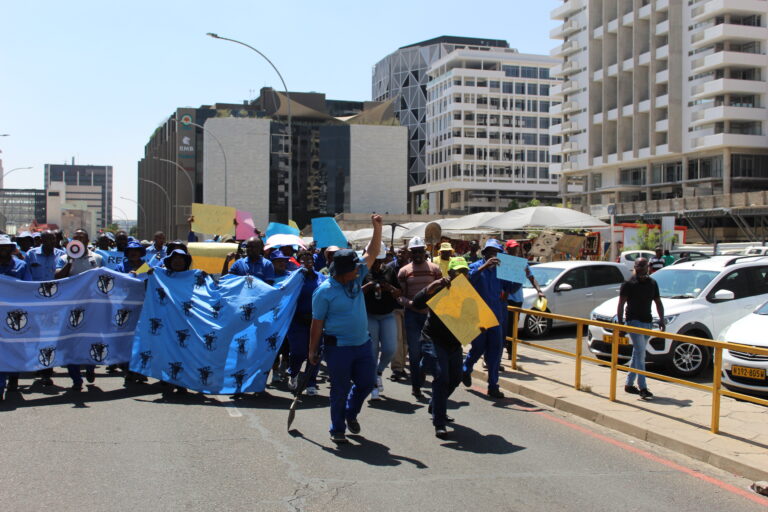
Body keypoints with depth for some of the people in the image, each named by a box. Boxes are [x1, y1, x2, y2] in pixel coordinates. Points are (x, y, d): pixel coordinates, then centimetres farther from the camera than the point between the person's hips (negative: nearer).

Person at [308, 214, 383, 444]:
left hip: (363, 344, 6)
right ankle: (337, 429, 20)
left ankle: (351, 413, 39)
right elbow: (317, 323, -10)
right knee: (340, 389, 4)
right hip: (338, 347, -6)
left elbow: (372, 253, 6)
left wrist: (377, 228, -5)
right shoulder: (324, 291, -14)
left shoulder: (356, 278, 3)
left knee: (366, 382, 13)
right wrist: (313, 351, -7)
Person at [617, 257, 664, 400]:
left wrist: (661, 319, 7)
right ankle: (643, 388, -15)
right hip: (633, 321, -6)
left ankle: (629, 384, 22)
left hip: (647, 322, 6)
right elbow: (621, 304, -6)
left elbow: (658, 302, 18)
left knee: (638, 354, 12)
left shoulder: (652, 283, 11)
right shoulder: (629, 284, -6)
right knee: (640, 353, -13)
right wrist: (620, 323, -12)